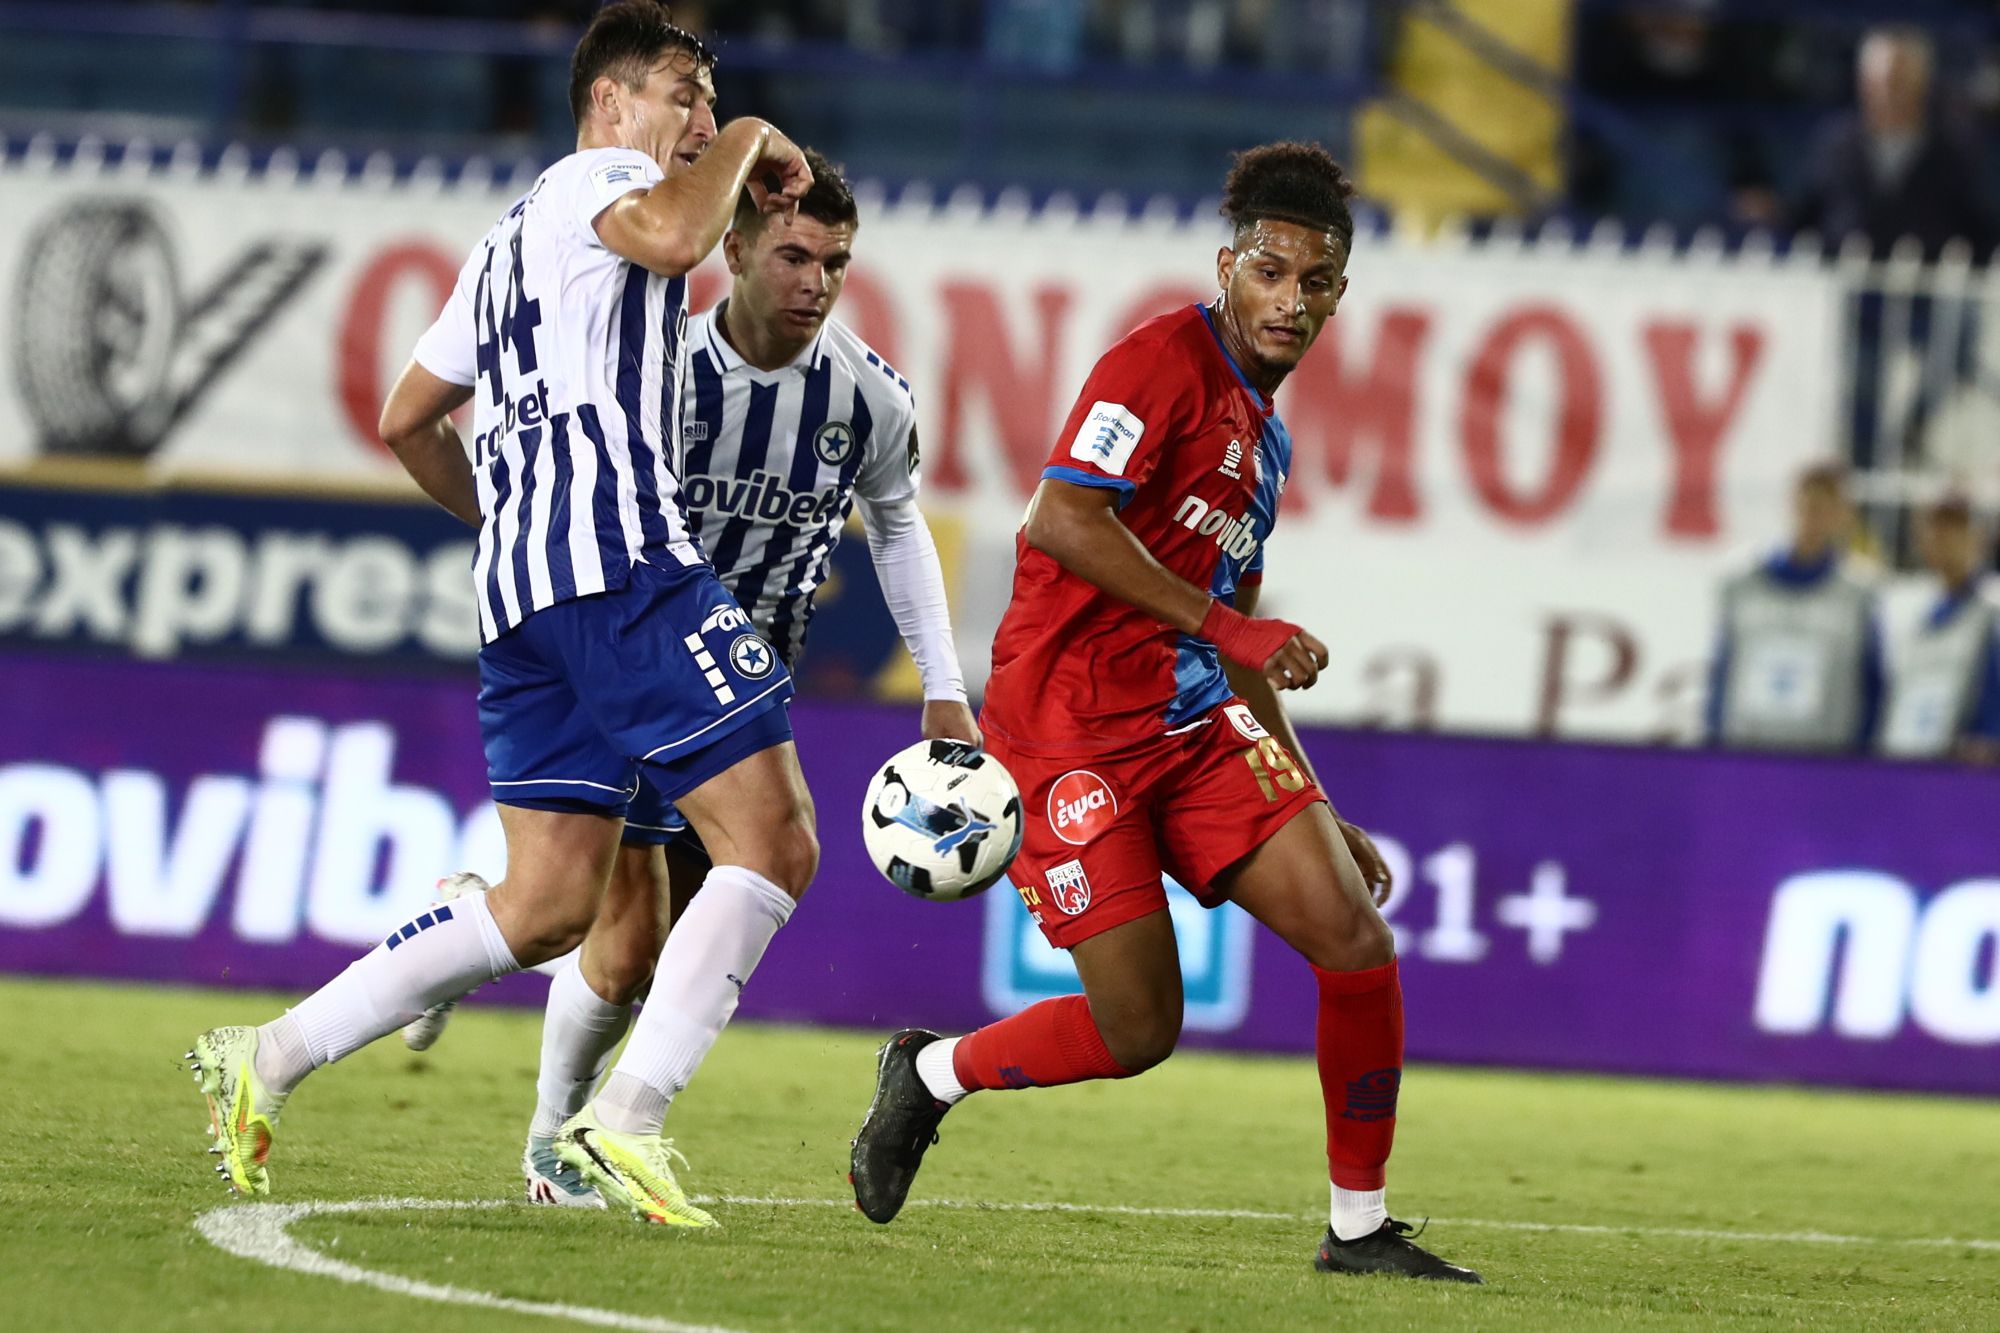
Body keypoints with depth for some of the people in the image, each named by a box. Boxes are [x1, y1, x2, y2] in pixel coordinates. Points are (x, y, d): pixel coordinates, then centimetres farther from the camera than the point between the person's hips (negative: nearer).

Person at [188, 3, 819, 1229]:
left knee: (547, 907, 9)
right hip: (623, 553, -9)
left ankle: (270, 1059, 4)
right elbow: (670, 235, -20)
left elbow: (405, 421, 35)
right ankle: (630, 1119, -21)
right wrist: (746, 144, -3)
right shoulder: (600, 176, 4)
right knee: (774, 844, -11)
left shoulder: (510, 242, 31)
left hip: (520, 579, 9)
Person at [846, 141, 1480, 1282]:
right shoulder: (1162, 362, -9)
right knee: (1138, 1033, -8)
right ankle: (930, 1074, 20)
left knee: (1358, 940, -9)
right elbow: (1062, 520, -23)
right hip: (1078, 726, -8)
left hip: (1200, 721, 8)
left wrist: (1319, 816, 25)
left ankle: (1361, 1228, 4)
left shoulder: (1264, 429, 19)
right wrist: (1228, 627, -24)